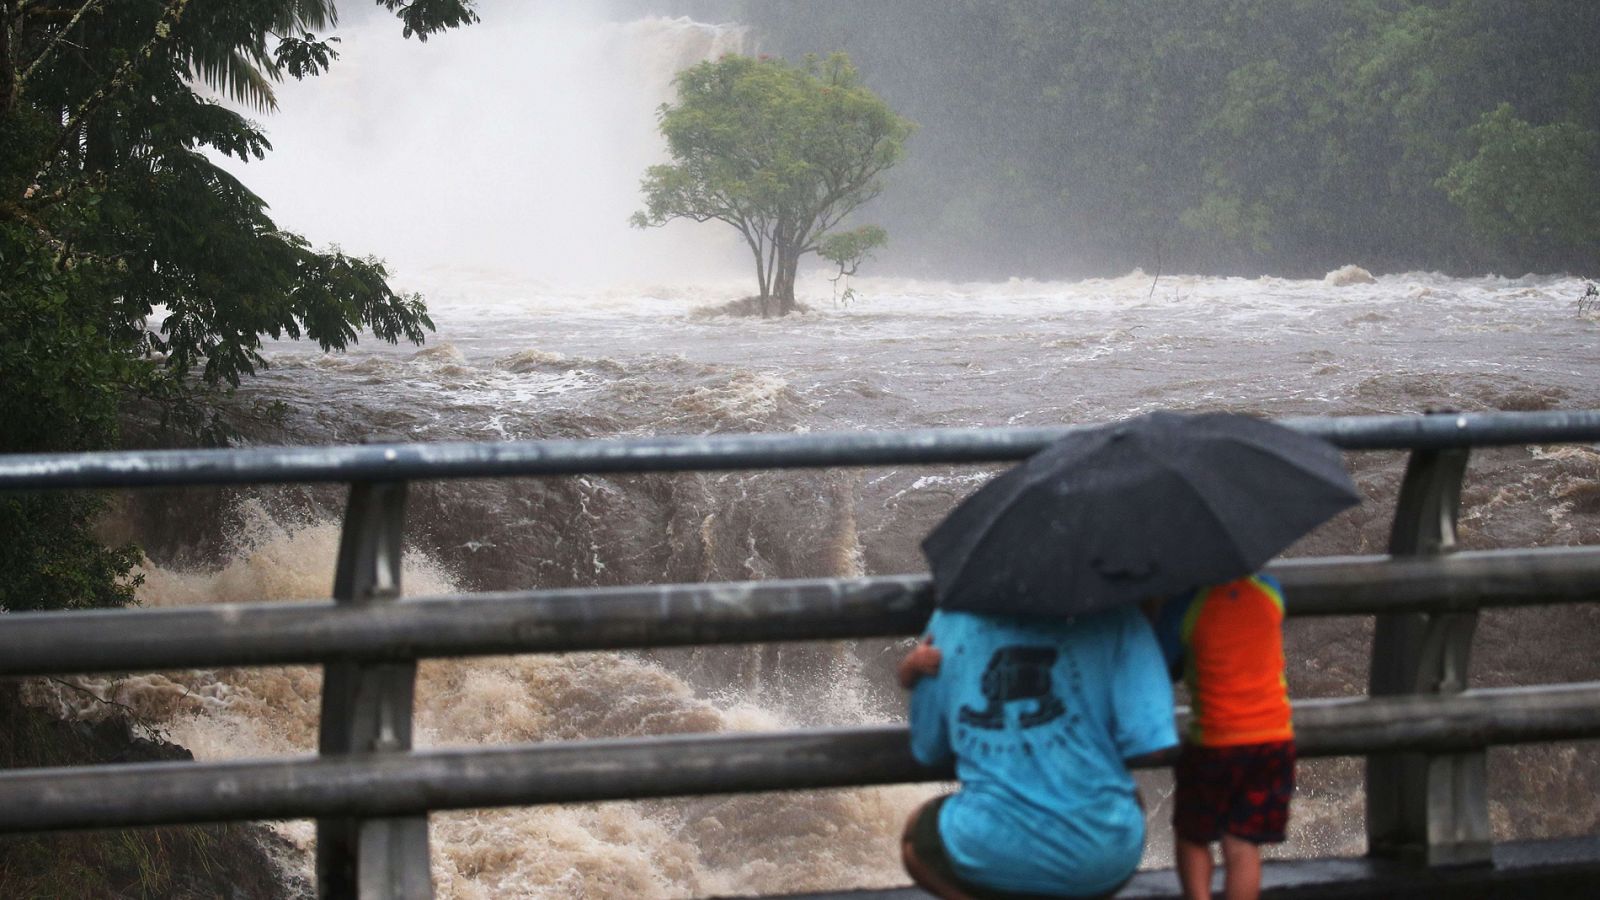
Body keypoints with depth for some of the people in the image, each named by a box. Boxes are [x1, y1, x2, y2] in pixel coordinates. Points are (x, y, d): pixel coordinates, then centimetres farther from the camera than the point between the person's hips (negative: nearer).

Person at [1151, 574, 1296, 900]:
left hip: (1213, 742, -3)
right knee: (1243, 847, 7)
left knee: (1191, 837, 18)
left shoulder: (1182, 605, -14)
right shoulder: (1270, 590, -3)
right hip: (1275, 738, 3)